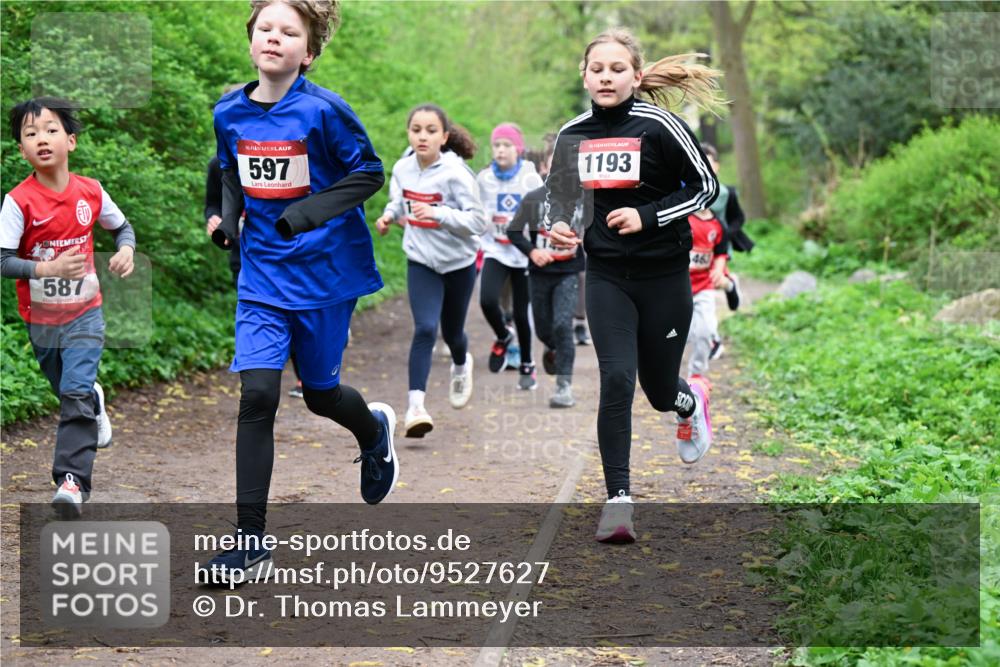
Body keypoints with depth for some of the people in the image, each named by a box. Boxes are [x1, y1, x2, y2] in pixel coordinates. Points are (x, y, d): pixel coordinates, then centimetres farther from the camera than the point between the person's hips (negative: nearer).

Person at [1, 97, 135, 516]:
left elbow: (122, 226, 11)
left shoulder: (90, 192, -7)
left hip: (84, 313, -1)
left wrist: (126, 250, -10)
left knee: (76, 393, -15)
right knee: (68, 393, 18)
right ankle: (96, 404, 52)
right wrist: (48, 268, -31)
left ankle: (73, 479, -17)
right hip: (40, 319, 1)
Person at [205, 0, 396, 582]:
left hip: (325, 269, -3)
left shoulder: (323, 111, -15)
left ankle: (375, 432, 50)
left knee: (320, 393, 11)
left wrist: (312, 210, -22)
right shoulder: (230, 112, 0)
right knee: (257, 392, -11)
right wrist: (228, 214, -1)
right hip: (263, 272, 3)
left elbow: (370, 173, -10)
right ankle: (251, 539, -5)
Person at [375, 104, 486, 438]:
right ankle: (416, 405, -19)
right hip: (421, 262, 1)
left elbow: (478, 221, -22)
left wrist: (437, 213, -34)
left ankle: (461, 365, 53)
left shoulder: (455, 173, -20)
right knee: (425, 329, -17)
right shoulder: (402, 169, -7)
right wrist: (389, 216, -8)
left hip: (458, 262, -1)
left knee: (452, 331, 17)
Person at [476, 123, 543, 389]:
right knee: (487, 301, -20)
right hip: (495, 251, 1)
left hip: (524, 253, -1)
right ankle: (503, 337, 12)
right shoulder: (484, 179, 2)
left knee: (521, 313, 2)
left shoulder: (530, 178, -4)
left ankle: (527, 366, 23)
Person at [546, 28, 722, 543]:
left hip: (663, 274, -2)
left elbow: (705, 186, -6)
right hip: (607, 275, 2)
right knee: (616, 380, -14)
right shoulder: (573, 134, 1)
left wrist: (647, 216, -16)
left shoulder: (658, 126, -11)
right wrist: (558, 224, -3)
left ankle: (691, 402, 49)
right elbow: (559, 191, 18)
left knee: (660, 392, 10)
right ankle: (618, 499, -8)